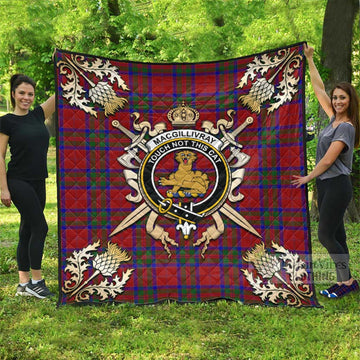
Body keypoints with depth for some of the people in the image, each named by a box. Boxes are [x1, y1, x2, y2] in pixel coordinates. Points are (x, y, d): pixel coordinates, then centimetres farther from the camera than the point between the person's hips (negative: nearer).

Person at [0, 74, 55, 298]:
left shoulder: (38, 115, 10)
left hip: (38, 183, 6)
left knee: (28, 231, 9)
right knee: (40, 227, -10)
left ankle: (24, 283, 16)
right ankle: (36, 280, 1)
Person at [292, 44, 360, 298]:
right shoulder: (335, 118, 10)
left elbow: (328, 160, -17)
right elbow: (318, 89, 17)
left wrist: (308, 178, -5)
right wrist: (310, 60, 19)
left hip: (337, 186, -8)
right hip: (326, 185, 8)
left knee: (325, 235, -7)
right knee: (335, 235, 10)